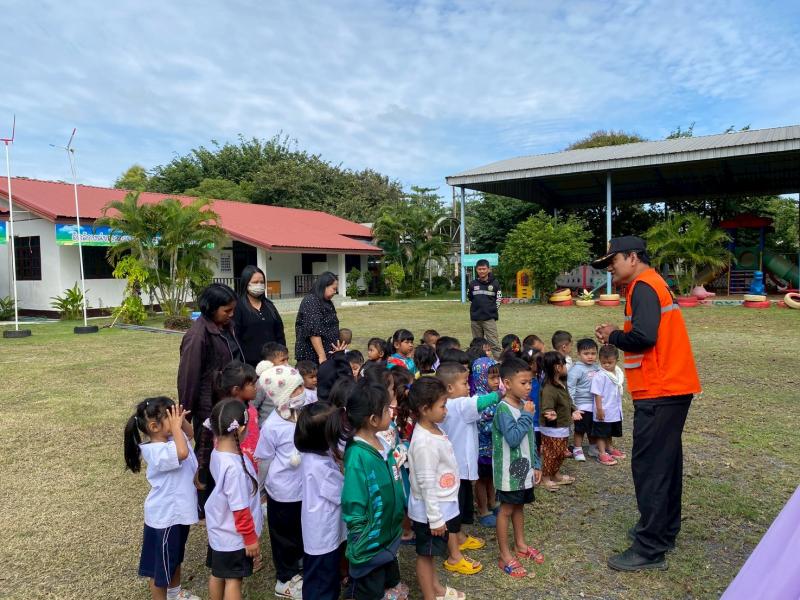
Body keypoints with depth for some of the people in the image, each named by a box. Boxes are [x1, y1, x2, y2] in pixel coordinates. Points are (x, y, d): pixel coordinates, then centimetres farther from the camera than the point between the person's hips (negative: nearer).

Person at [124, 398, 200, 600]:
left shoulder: (170, 438, -4)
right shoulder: (156, 451, -31)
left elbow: (190, 433, 14)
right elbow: (182, 453, -48)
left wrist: (182, 420, -7)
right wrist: (176, 427, -35)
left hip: (178, 511, 10)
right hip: (165, 516, -10)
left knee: (175, 557, 30)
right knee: (162, 564, 12)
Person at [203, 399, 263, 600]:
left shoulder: (216, 453, -10)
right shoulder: (234, 467, -34)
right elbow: (240, 509, -25)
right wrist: (251, 538, -16)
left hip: (218, 529, 8)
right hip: (233, 536, -8)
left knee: (217, 574, 24)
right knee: (233, 580, 10)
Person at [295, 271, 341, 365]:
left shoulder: (326, 302, 14)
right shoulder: (310, 301, -12)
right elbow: (314, 331, -20)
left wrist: (337, 346, 9)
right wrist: (322, 356, -22)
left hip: (328, 354, 8)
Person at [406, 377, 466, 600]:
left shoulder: (435, 428, -1)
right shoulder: (424, 443, -30)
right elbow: (426, 484, -26)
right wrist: (435, 518, -19)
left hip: (442, 505, 9)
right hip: (430, 510, -9)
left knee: (430, 552, 26)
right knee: (425, 554, 11)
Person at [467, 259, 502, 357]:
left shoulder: (494, 283, 0)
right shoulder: (473, 284, 5)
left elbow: (498, 299, 7)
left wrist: (492, 310, 3)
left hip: (489, 318, -3)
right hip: (475, 319, 3)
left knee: (494, 343, -10)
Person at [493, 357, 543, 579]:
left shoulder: (525, 405, 3)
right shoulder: (503, 409, -21)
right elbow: (513, 438, -30)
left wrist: (535, 465, 14)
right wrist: (527, 415, -24)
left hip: (524, 468, 7)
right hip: (509, 471, -7)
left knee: (519, 506, 21)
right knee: (506, 509, 5)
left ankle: (520, 545, 37)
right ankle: (505, 556, 16)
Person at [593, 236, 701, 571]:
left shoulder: (643, 287, -12)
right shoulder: (654, 284, 19)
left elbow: (643, 336, -25)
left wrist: (613, 336, -7)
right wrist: (617, 337, 5)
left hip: (659, 392, -10)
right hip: (673, 387, 10)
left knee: (649, 466, -6)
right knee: (666, 462, 18)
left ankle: (650, 550, 1)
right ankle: (664, 530, 30)